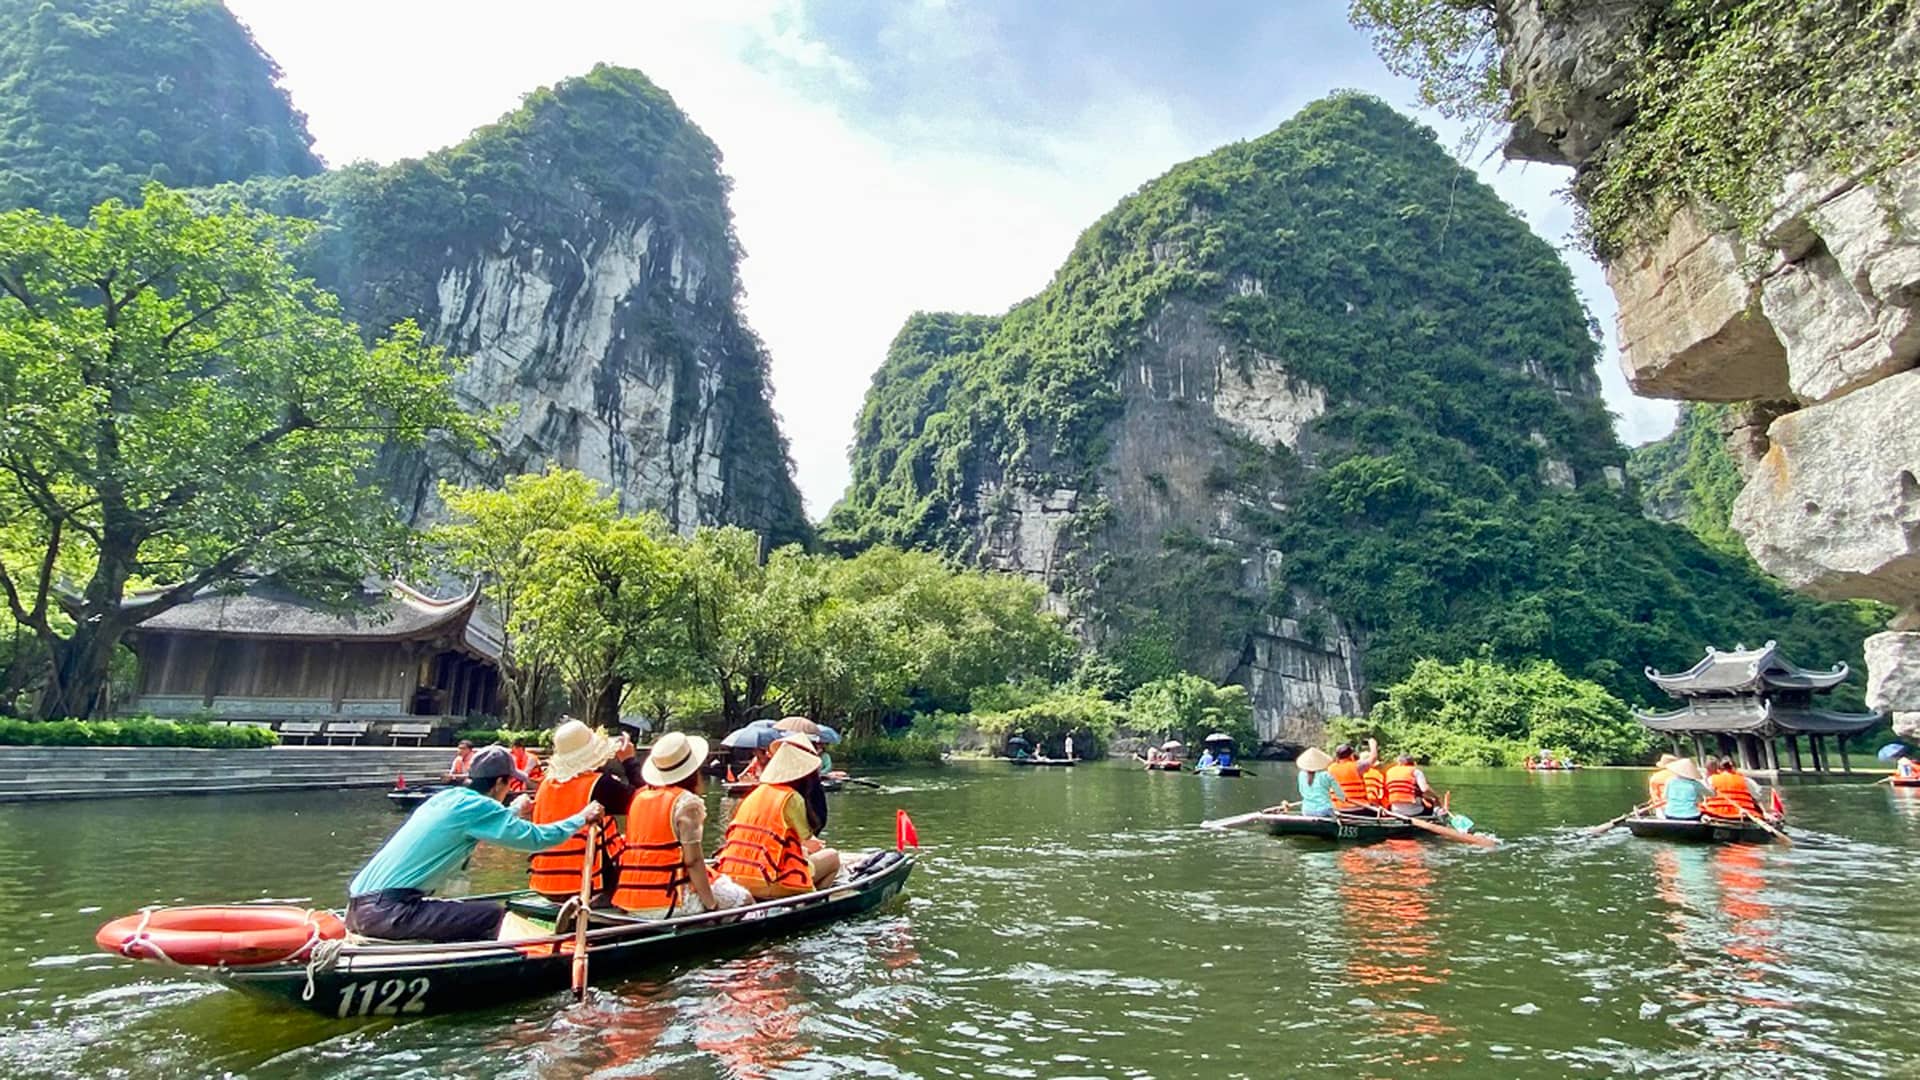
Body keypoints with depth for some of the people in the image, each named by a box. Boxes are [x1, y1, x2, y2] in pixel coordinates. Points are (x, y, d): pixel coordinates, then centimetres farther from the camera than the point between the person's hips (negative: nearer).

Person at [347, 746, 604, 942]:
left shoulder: (446, 797, 15)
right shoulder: (476, 806, -10)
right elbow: (537, 838, -12)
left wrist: (515, 813, 51)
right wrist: (582, 818, 3)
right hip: (385, 912, -10)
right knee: (492, 915, -11)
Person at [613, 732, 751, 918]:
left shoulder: (639, 796, 9)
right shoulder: (687, 802, -10)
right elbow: (693, 860, -14)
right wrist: (711, 905, -7)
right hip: (666, 903, -7)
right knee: (743, 899, 6)